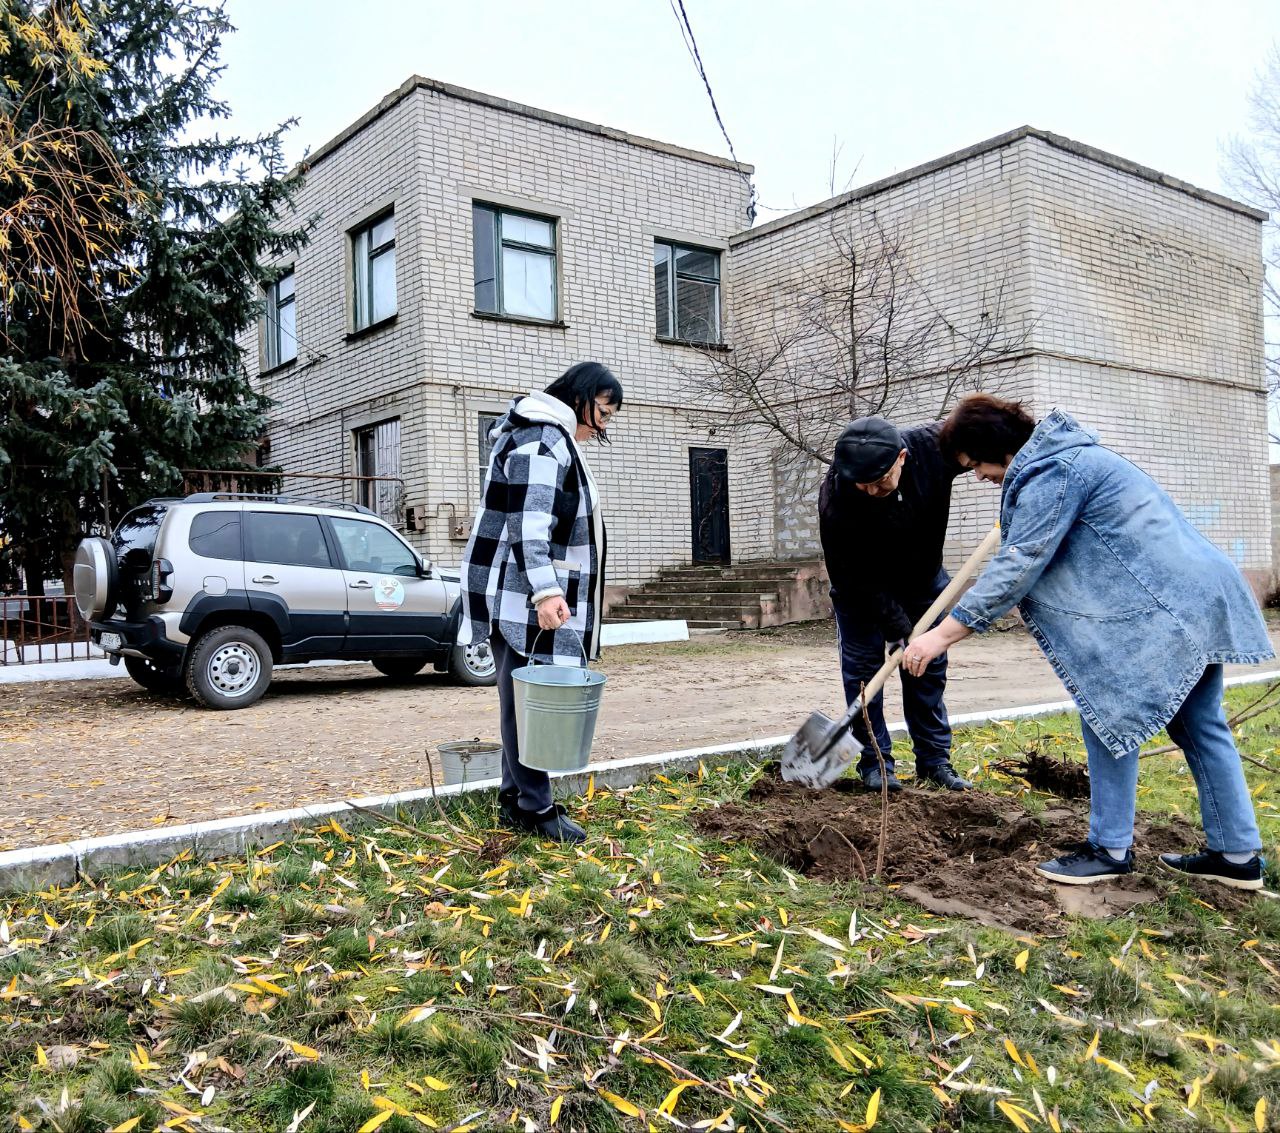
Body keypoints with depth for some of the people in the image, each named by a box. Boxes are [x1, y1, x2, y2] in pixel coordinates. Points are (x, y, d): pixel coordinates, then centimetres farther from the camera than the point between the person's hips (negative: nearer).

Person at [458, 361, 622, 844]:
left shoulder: (555, 440, 22)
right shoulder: (541, 442, -12)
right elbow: (528, 527, -22)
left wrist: (551, 592, 32)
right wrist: (545, 591, -30)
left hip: (535, 597, 11)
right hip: (522, 596, -11)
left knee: (525, 700, 12)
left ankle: (516, 800, 19)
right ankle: (533, 809, 0)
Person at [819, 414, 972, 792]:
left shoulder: (933, 445, -30)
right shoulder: (836, 502, -38)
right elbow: (857, 579, -30)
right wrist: (897, 630, -31)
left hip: (923, 576, 3)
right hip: (862, 586, -3)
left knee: (929, 667, 7)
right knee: (862, 666, -4)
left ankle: (934, 759, 17)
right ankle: (875, 763, 7)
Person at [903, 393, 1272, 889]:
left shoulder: (1050, 473, -15)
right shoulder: (1066, 454, 18)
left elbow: (1018, 566, -19)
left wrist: (943, 634, -17)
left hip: (1160, 608, -11)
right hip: (1201, 596, 11)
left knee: (1108, 714, -1)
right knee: (1199, 726, 16)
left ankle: (1111, 848, 7)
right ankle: (1238, 855, 24)